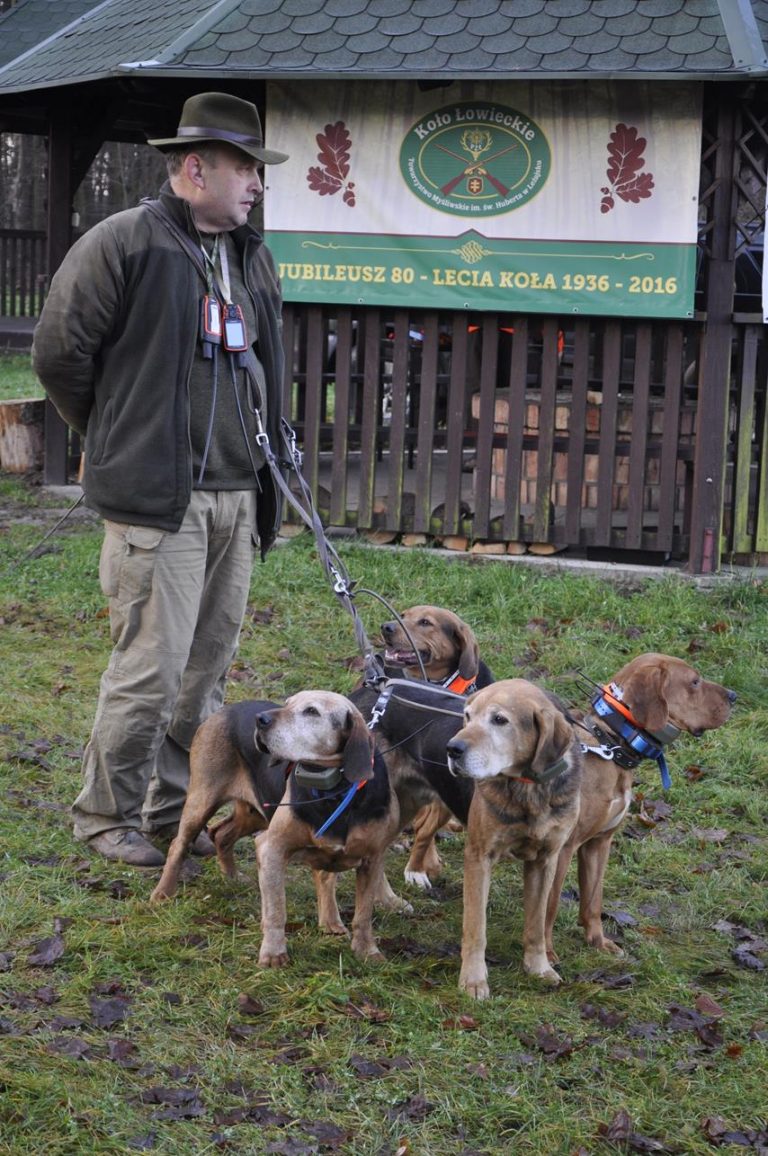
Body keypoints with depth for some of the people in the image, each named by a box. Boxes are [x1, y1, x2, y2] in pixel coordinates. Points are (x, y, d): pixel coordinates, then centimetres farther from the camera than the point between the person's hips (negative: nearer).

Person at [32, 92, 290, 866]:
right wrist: (119, 444, 4)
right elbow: (59, 352, -6)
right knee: (152, 666, -6)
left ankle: (175, 809, 25)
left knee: (208, 665, 12)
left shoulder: (253, 258, 15)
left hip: (236, 499, 7)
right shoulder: (123, 244, -8)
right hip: (156, 502, -7)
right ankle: (106, 816, 10)